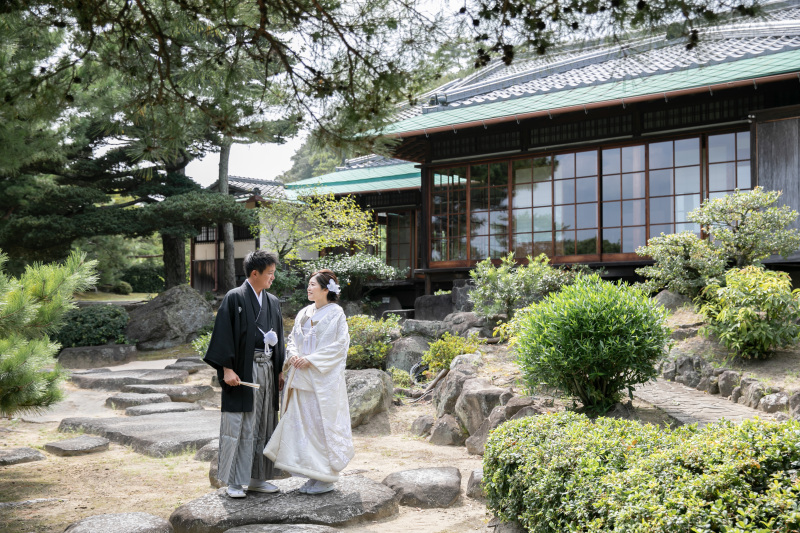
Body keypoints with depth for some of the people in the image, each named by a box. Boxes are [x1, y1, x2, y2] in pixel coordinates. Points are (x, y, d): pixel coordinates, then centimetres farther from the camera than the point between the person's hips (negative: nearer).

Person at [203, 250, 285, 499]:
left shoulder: (273, 302, 13)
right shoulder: (234, 298, -6)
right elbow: (224, 334, -11)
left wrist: (280, 370, 12)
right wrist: (227, 368, -18)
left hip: (267, 369, 7)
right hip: (242, 370, -6)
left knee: (263, 424, 10)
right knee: (238, 426, -2)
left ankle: (257, 478, 20)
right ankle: (234, 482, 8)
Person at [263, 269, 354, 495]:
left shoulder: (335, 313, -6)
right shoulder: (304, 313, 14)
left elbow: (339, 345, -12)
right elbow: (292, 338, 18)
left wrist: (310, 360, -16)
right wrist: (294, 355, -4)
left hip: (323, 379, -7)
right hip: (301, 378, 7)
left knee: (322, 424, -3)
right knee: (301, 423, 7)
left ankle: (326, 478, 6)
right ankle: (314, 475, 16)